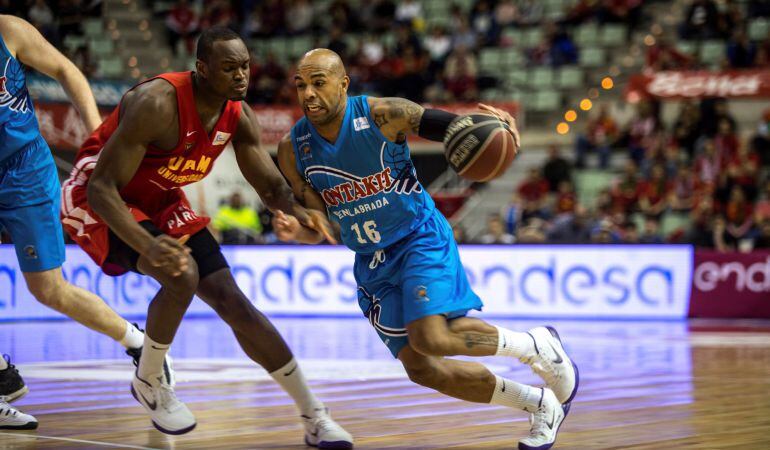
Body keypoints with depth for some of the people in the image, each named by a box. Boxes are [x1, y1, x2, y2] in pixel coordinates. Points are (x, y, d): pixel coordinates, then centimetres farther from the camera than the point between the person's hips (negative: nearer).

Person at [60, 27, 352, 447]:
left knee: (234, 303, 0)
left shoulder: (238, 116, -10)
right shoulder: (157, 104, -33)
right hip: (100, 202, -7)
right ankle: (148, 382, -4)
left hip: (161, 202, 7)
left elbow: (271, 185, -1)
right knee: (182, 275, -31)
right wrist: (147, 244, -49)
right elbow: (102, 187, -33)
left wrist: (297, 212, -26)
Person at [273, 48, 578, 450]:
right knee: (420, 368, 1)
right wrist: (299, 231, -25)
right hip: (371, 261, 5)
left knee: (430, 338, -28)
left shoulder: (382, 115, -18)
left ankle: (536, 346, -1)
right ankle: (541, 406, 19)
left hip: (420, 239, -5)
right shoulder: (293, 150, -6)